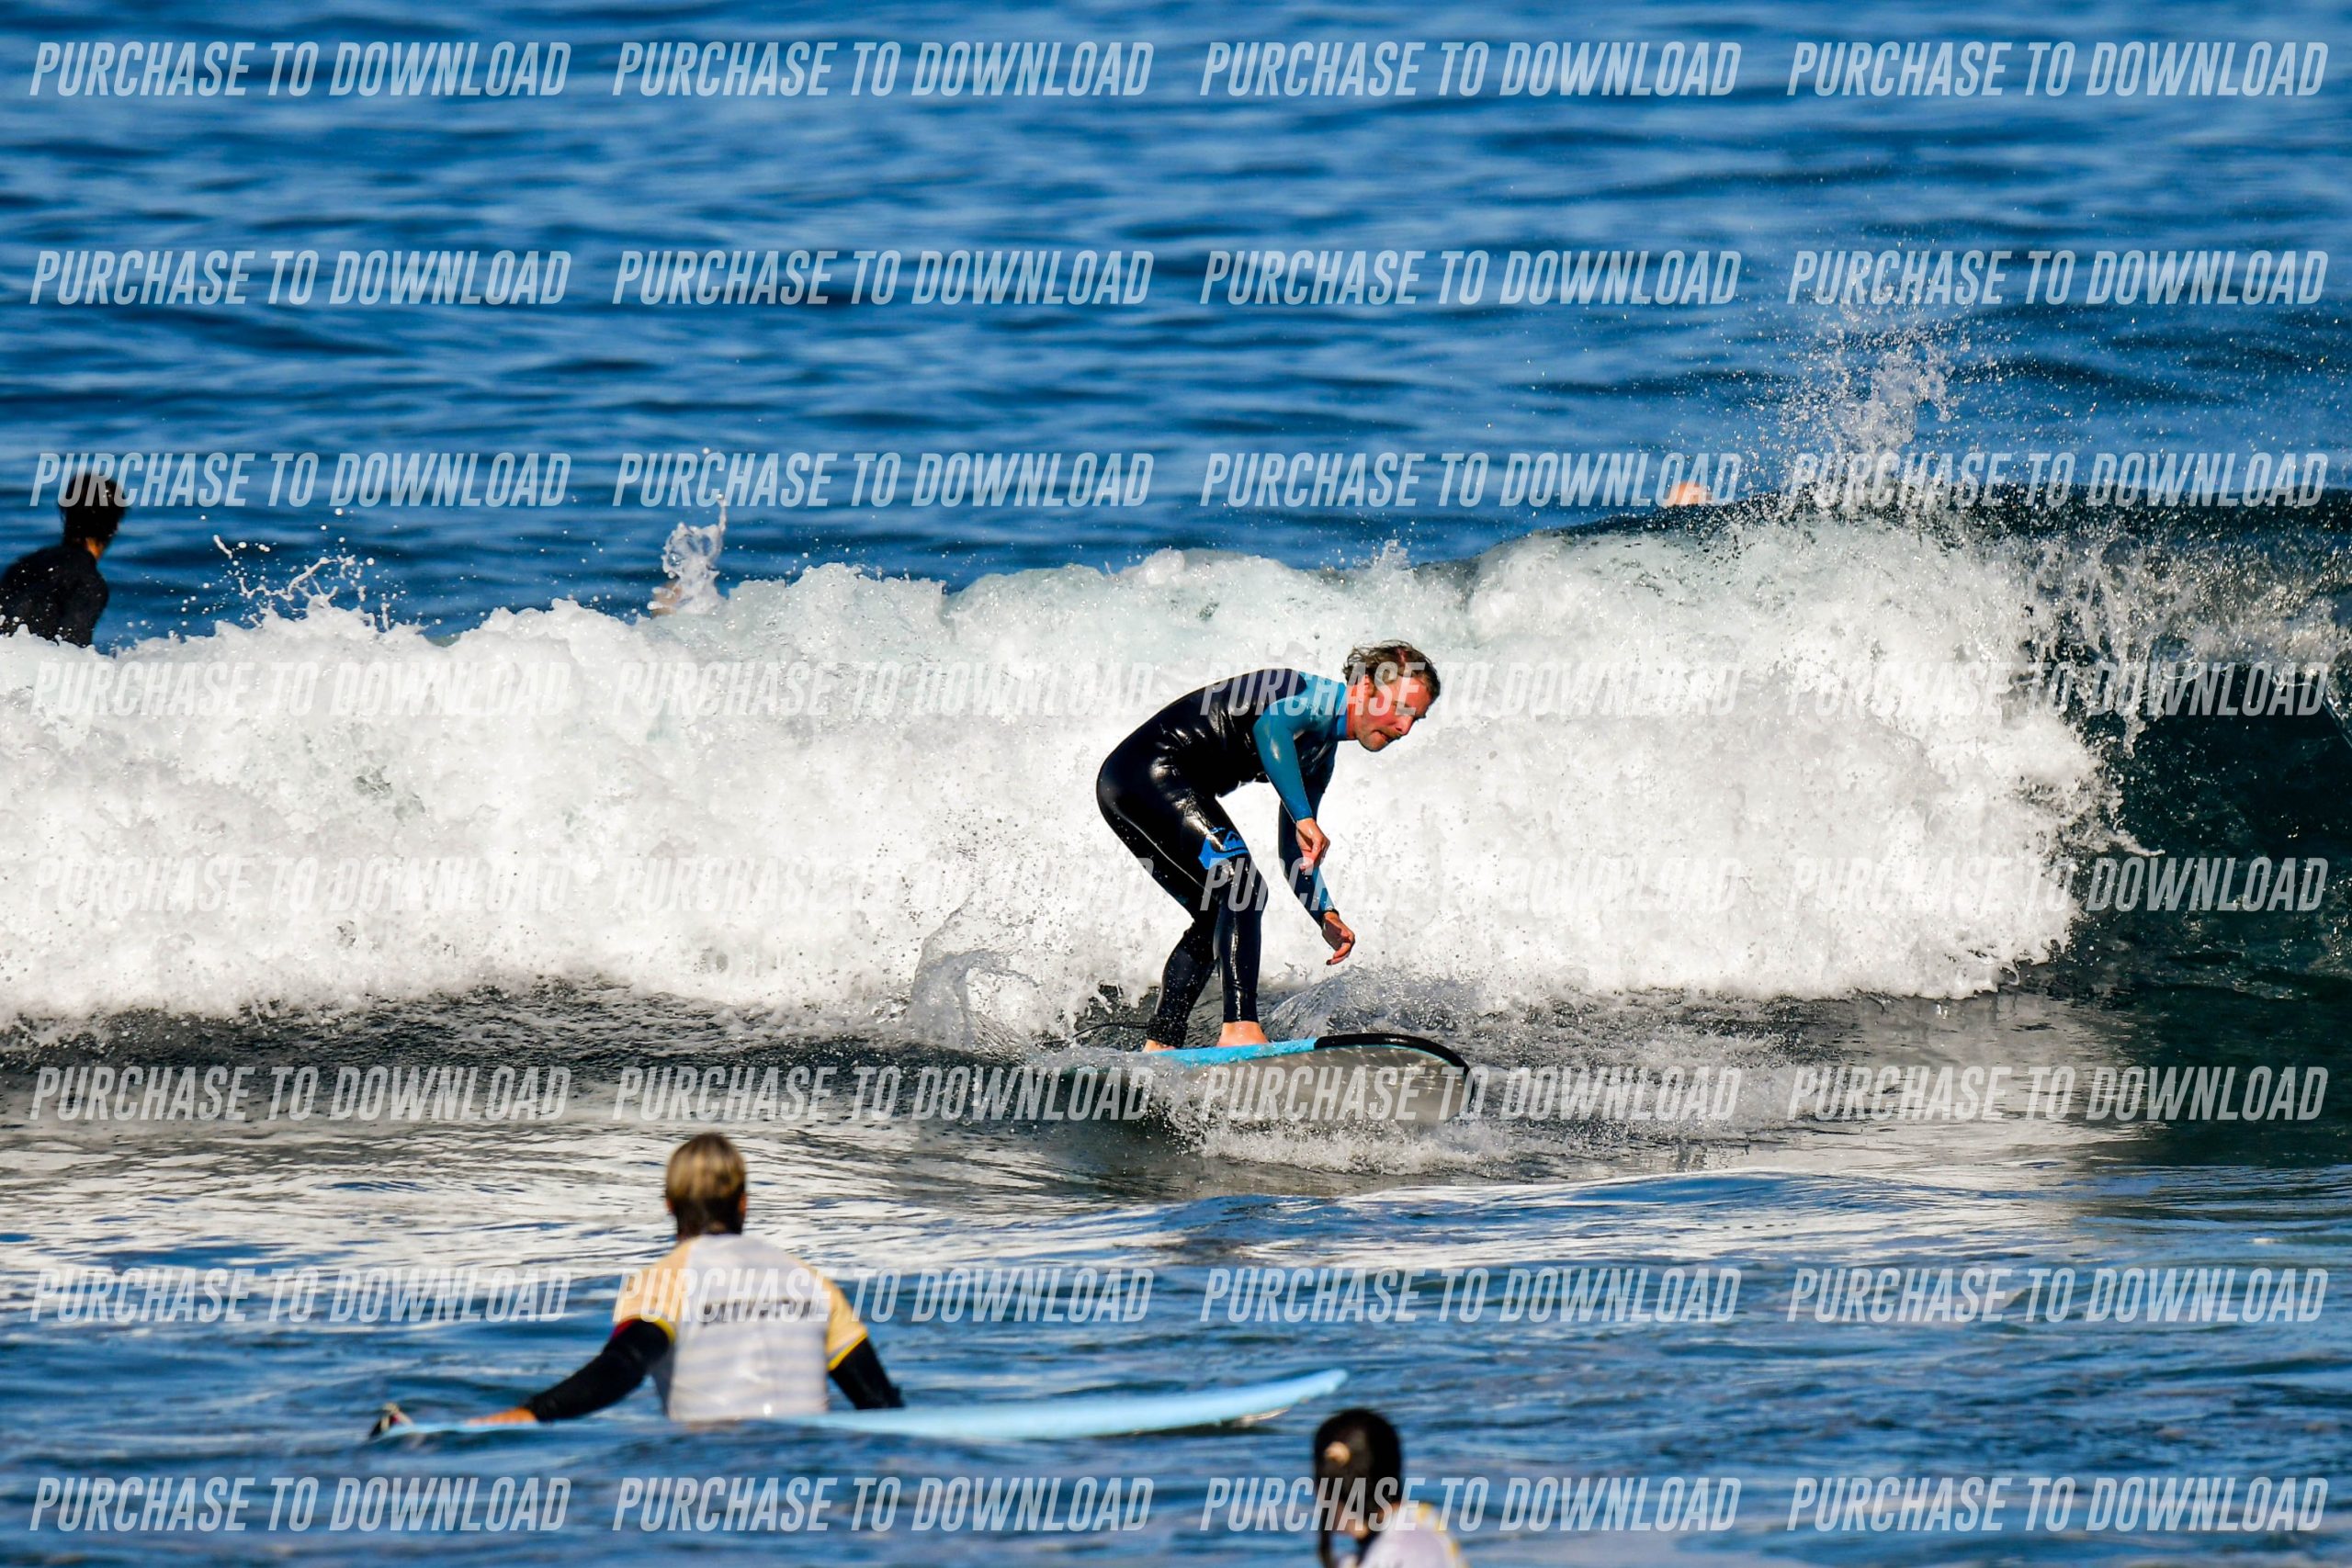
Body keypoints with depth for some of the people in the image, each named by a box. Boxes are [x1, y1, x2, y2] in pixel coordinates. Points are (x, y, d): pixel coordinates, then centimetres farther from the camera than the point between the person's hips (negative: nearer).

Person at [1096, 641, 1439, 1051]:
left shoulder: (1320, 759, 20)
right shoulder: (1321, 697, -9)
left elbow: (1294, 852, 24)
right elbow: (1270, 725, -31)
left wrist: (1326, 917, 9)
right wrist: (1304, 818, -35)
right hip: (1153, 770, -11)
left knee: (1215, 918, 15)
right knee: (1241, 885, -19)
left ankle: (1159, 1048, 15)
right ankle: (1240, 1027, -28)